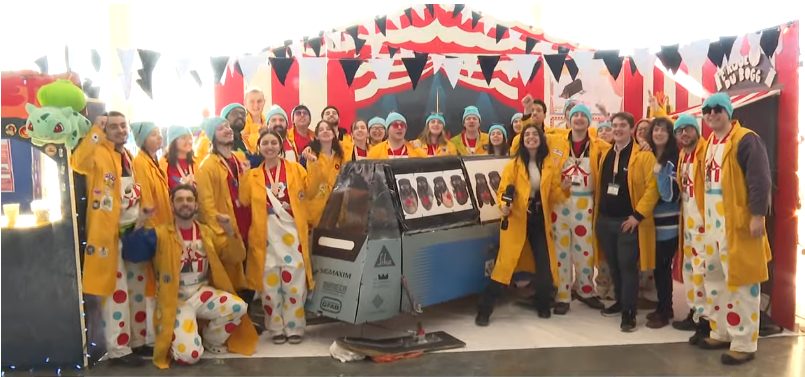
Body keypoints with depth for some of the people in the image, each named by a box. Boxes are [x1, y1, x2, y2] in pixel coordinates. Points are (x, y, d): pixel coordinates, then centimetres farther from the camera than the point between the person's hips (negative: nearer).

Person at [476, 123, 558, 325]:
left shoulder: (549, 164, 5)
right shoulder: (514, 164, -3)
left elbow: (553, 191, 11)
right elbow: (502, 191, -5)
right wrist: (504, 205, -23)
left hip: (540, 218, 4)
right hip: (517, 219, -3)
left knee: (544, 263, 6)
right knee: (505, 263, -6)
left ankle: (543, 305, 29)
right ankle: (484, 310, 2)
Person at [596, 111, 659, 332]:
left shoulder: (644, 155, -8)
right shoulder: (606, 154, 12)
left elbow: (652, 186, -13)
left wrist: (638, 215, -17)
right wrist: (598, 212, 12)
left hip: (629, 221, -6)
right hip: (605, 220, 6)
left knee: (628, 265, -3)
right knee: (613, 264, 14)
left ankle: (629, 312, 6)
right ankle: (620, 301, 30)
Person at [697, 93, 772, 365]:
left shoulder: (746, 140, -11)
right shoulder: (709, 144, 15)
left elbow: (760, 180, -17)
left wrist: (758, 215, -21)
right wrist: (703, 217, 17)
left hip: (738, 222, -9)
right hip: (712, 222, 9)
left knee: (741, 280, -3)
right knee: (715, 278, 15)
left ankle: (744, 343, 5)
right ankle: (721, 332, 28)